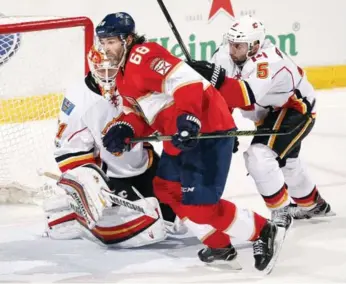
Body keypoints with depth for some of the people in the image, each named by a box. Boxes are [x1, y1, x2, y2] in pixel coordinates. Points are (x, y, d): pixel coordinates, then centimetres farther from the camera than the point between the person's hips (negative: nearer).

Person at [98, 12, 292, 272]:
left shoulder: (143, 56, -16)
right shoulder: (123, 75, 17)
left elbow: (188, 81, -27)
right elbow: (142, 111, 20)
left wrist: (188, 118, -39)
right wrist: (126, 129, 0)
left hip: (207, 130, -11)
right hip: (179, 137, 12)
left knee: (198, 205, -13)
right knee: (167, 190, 18)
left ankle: (263, 233, 4)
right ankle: (219, 245, 26)